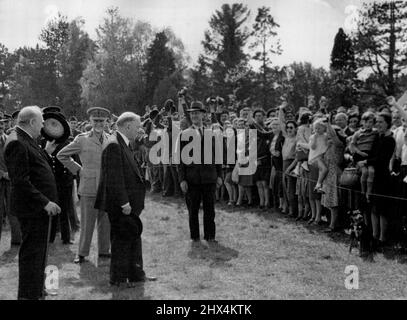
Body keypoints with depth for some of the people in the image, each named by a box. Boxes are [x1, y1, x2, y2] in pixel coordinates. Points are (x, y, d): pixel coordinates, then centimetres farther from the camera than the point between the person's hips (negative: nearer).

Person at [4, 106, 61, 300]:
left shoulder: (26, 141, 15)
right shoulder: (17, 144, -17)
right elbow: (20, 181, -23)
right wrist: (44, 202, -24)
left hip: (40, 208, 11)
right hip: (31, 210, -11)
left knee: (37, 253, 18)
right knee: (32, 254, -4)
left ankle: (36, 293, 30)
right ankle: (28, 295, 4)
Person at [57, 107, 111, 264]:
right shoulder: (82, 139, -3)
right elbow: (61, 155, 5)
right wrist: (77, 169, 2)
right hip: (89, 187, -4)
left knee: (106, 221, 10)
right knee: (87, 222, 0)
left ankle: (104, 250, 22)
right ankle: (82, 253, 11)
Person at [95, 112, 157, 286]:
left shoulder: (124, 144, 12)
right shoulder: (114, 145, -20)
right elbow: (114, 178, -24)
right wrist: (124, 203, -23)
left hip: (129, 203, 10)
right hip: (121, 206, -10)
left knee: (133, 236, 18)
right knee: (122, 239, 1)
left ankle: (136, 273, 31)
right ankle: (118, 278, 15)